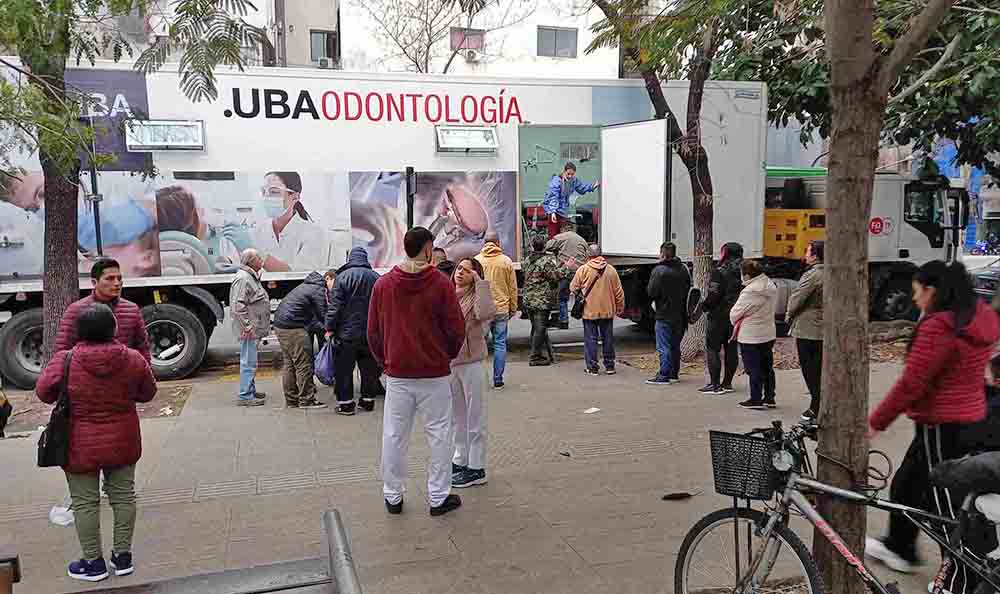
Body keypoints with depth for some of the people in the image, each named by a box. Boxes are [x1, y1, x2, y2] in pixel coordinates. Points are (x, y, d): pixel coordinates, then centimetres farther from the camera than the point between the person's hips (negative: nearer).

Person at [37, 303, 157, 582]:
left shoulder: (65, 360, -16)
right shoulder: (133, 359, -10)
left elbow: (44, 392, -4)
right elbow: (147, 393, 3)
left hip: (81, 446, -2)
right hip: (122, 443, 2)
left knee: (85, 502, 11)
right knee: (123, 495, 15)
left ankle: (93, 562, 21)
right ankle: (123, 556, 24)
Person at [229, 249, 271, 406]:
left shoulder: (252, 277, 18)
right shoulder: (243, 278, -16)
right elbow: (238, 305, -23)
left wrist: (260, 325, 26)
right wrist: (248, 326, -23)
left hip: (254, 329, 11)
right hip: (249, 331, -11)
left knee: (250, 361, 18)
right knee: (249, 362, -7)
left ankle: (251, 390, 28)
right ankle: (245, 396, -2)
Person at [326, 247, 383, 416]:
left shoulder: (342, 277, -8)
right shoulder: (375, 277, 3)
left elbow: (335, 306, -11)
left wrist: (330, 328, -3)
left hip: (347, 332, -4)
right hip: (370, 332, 4)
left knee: (344, 369, 4)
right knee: (369, 367, 13)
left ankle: (346, 403, 6)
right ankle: (368, 400, 20)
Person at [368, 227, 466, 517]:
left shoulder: (382, 284, 0)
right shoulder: (440, 283, -9)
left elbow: (373, 332, 4)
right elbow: (456, 329, -7)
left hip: (396, 374, 3)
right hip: (435, 373, -2)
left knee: (394, 436, 12)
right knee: (439, 435, 9)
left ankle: (393, 496, 22)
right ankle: (439, 497, 15)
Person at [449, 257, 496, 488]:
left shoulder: (475, 297, -12)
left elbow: (486, 313, -34)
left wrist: (480, 282, -26)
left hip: (470, 362, -7)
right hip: (448, 362, 7)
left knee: (474, 416, 2)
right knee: (456, 415, 19)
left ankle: (476, 469, 10)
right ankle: (461, 459, 34)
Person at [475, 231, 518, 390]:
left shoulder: (476, 261, 0)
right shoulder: (506, 261, 0)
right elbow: (513, 288, 5)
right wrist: (513, 308, 14)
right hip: (501, 309, 0)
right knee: (500, 344, 6)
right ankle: (498, 380, 8)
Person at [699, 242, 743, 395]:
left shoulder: (720, 272, -14)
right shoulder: (743, 272, 8)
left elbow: (713, 295, -19)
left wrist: (704, 306, -4)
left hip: (719, 315, -7)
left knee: (712, 349, -1)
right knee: (732, 349, 11)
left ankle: (715, 384, -4)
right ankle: (727, 383, 16)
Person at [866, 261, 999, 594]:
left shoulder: (938, 327, -22)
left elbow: (910, 384, -23)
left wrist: (876, 422, -16)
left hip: (942, 426, -10)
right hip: (969, 418, 10)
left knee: (945, 505, 2)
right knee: (906, 484, 22)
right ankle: (899, 547, 38)